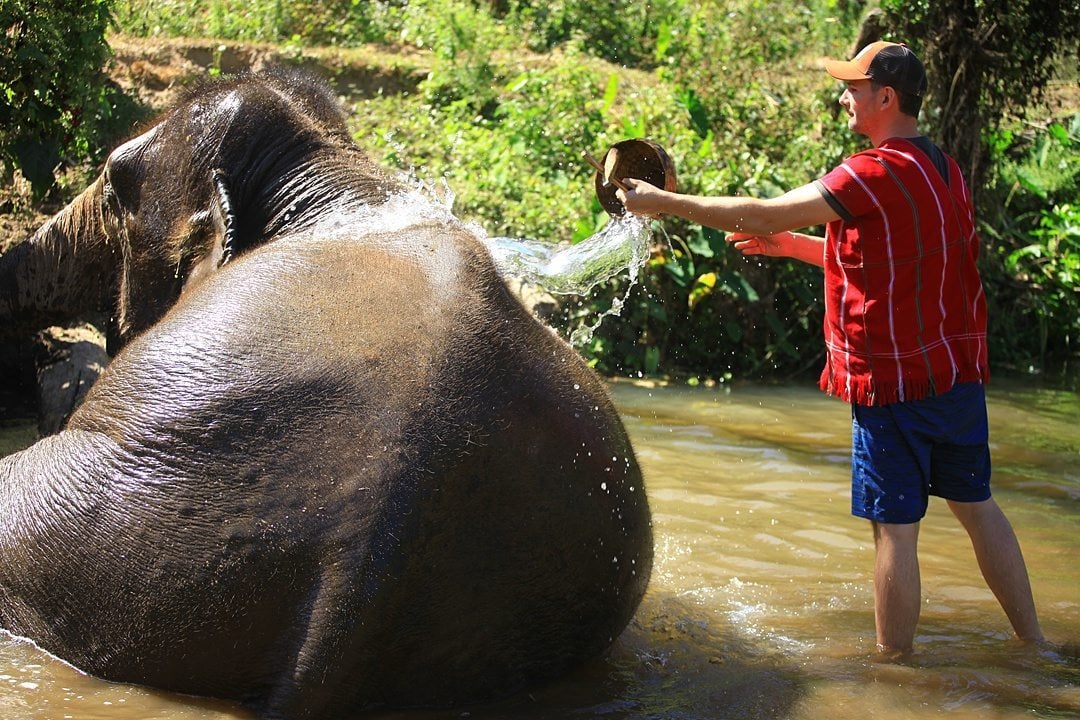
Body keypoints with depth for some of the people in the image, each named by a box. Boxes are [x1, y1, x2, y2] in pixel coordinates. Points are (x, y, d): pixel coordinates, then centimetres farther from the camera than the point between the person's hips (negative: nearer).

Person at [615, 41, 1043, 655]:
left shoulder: (877, 173, -17)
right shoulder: (943, 169, 11)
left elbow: (763, 214, -16)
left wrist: (664, 202, -7)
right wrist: (789, 245, 20)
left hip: (897, 380, -9)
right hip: (960, 371, 9)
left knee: (896, 529, 0)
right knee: (977, 506, 18)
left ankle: (895, 666, 9)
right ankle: (1033, 644, 25)